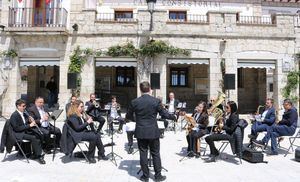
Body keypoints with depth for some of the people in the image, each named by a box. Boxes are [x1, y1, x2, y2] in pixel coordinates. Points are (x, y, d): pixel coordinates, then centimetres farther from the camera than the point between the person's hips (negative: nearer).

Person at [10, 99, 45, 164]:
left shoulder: (24, 114, 12)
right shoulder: (14, 115, -13)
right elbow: (17, 128, -19)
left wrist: (32, 123, -6)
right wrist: (29, 125, -22)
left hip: (25, 131, 8)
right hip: (18, 134, -8)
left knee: (38, 136, -14)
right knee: (33, 138, -28)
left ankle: (35, 155, -6)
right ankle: (39, 156, -21)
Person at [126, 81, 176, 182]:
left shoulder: (134, 102, -6)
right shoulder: (156, 101, -9)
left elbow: (128, 116, 5)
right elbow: (163, 113, 0)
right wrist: (174, 117, 18)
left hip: (140, 132, 1)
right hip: (153, 132, 0)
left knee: (143, 154, 10)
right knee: (155, 154, 11)